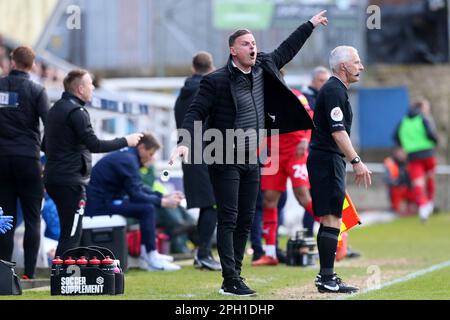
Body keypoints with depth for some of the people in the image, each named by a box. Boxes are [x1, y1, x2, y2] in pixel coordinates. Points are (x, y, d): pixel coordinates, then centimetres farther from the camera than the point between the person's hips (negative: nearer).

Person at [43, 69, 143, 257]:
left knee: (69, 233, 16)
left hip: (54, 178, 10)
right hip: (70, 181, -10)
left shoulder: (57, 108, 16)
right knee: (71, 235, -8)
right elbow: (94, 145, -19)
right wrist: (125, 141, -10)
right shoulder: (76, 111, -14)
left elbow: (46, 145, 23)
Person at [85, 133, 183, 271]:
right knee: (147, 209, -20)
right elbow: (136, 195, -21)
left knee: (149, 202, 16)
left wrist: (164, 197, 9)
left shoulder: (127, 156, 15)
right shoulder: (128, 160, -18)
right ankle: (151, 258, -14)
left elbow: (139, 188, 20)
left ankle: (145, 253, 12)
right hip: (99, 205, -11)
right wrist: (162, 202, -14)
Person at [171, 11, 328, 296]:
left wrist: (311, 25, 31)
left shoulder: (264, 68, 6)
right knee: (228, 219, -8)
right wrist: (185, 143, -27)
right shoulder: (217, 81, -13)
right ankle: (231, 282, -9)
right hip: (226, 159, -7)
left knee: (246, 220, 8)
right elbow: (196, 113, -12)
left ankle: (235, 275, 14)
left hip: (251, 158, 7)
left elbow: (287, 49, 23)